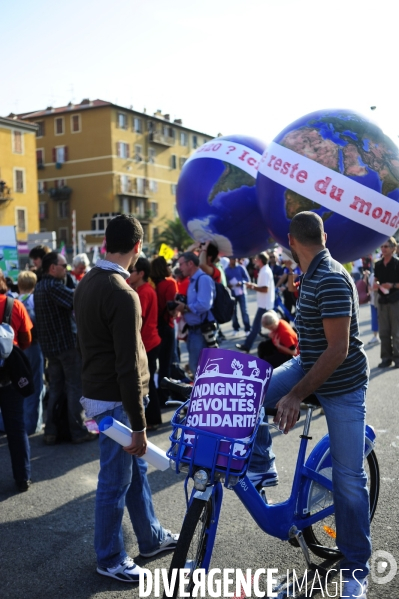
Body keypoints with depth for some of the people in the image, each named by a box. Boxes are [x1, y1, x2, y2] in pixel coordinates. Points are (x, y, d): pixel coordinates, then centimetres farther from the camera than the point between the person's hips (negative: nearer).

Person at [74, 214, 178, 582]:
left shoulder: (87, 283, 5)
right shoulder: (122, 295, -24)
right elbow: (128, 366, -24)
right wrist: (139, 424, -18)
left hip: (97, 390, 9)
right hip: (115, 400, -9)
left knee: (136, 467, 21)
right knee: (116, 480, 6)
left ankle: (152, 538, 37)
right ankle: (109, 559, 24)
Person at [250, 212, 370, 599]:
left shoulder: (331, 280, -25)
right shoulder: (310, 276, 4)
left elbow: (338, 349, -29)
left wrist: (296, 395, -27)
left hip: (342, 384, -8)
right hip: (307, 366, 8)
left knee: (349, 478, 0)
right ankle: (258, 467, 10)